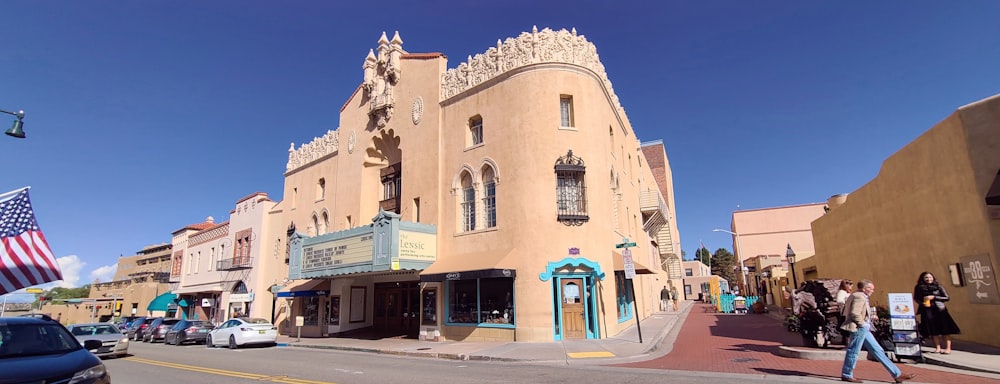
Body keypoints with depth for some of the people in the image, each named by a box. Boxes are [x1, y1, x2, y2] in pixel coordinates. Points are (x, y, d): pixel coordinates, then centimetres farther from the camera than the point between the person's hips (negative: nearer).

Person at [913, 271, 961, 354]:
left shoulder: (938, 287, 2)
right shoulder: (919, 288, 5)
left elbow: (947, 298, 1)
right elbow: (916, 298, 12)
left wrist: (934, 297, -11)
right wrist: (921, 303, -8)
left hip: (939, 310, -1)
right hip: (926, 310, 1)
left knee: (945, 329, -2)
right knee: (933, 330, 4)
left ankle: (948, 348, 4)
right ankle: (938, 348, 12)